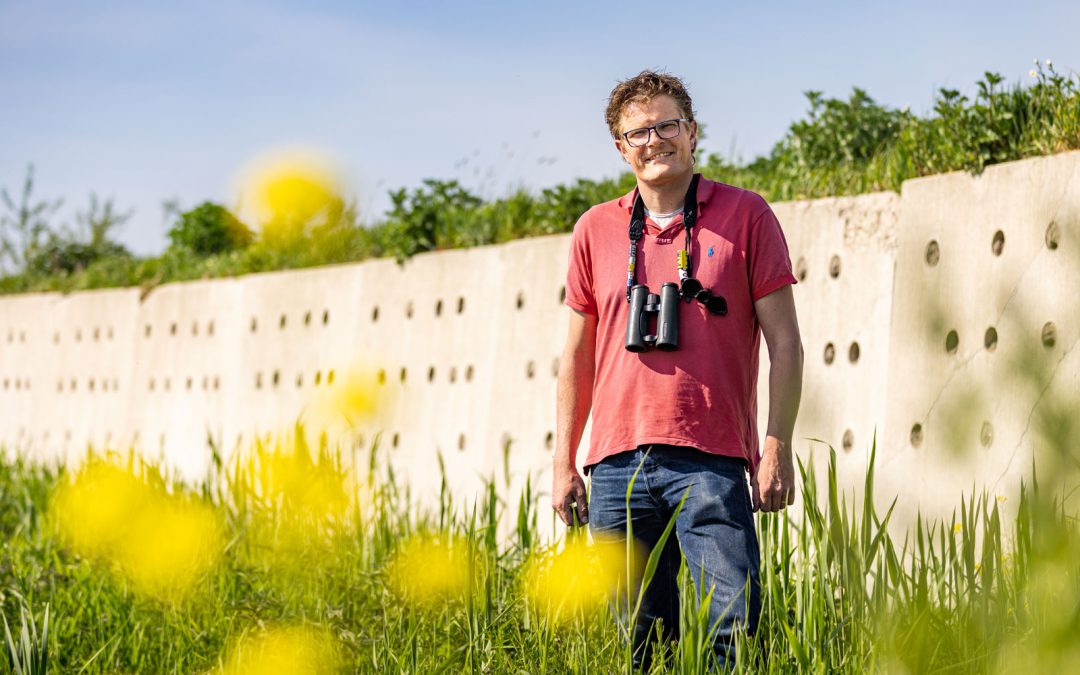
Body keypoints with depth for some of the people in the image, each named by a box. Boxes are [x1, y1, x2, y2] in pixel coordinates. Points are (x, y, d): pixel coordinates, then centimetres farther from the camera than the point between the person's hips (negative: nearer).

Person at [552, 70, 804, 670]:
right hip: (617, 463, 3)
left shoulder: (745, 215, 4)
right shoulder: (596, 229, 13)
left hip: (711, 462, -3)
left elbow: (784, 342, 3)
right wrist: (563, 462, 13)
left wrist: (777, 450, -5)